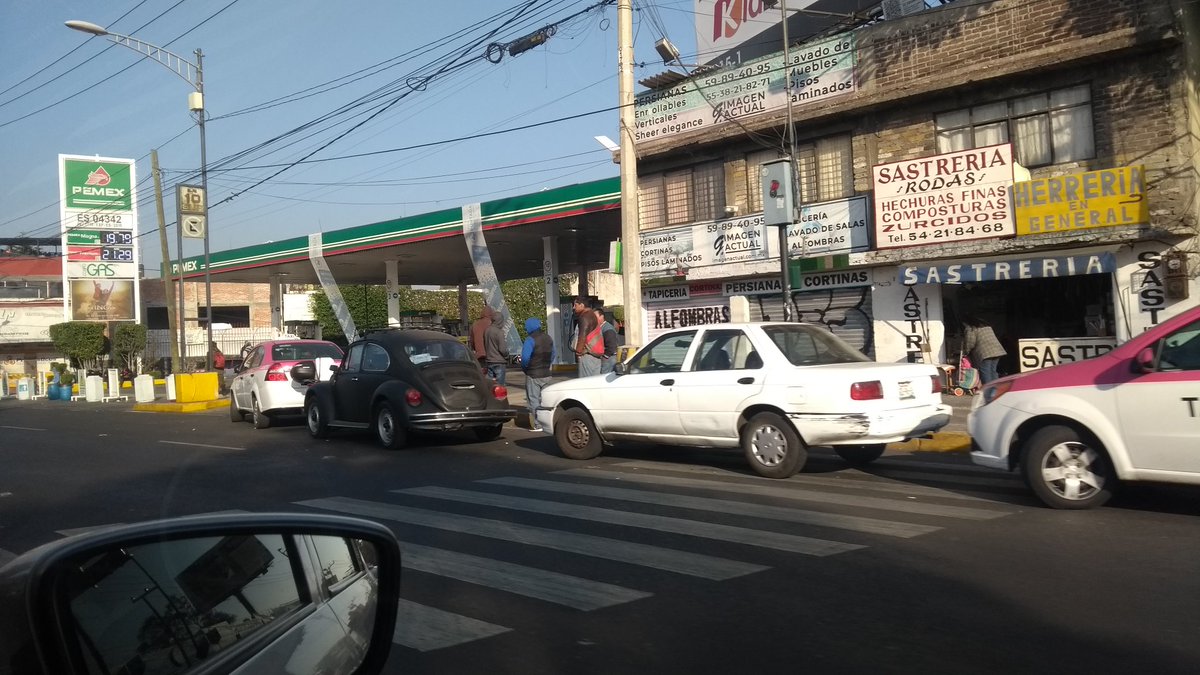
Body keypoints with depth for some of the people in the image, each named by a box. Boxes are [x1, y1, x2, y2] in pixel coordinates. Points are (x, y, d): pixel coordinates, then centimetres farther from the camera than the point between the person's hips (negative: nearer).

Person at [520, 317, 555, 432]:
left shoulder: (530, 340, -16)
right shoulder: (548, 338, 9)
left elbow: (525, 358, -23)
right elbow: (552, 355, 16)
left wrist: (524, 367, -5)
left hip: (533, 375, -7)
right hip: (546, 374, 7)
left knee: (533, 400, 0)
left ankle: (537, 425, -1)